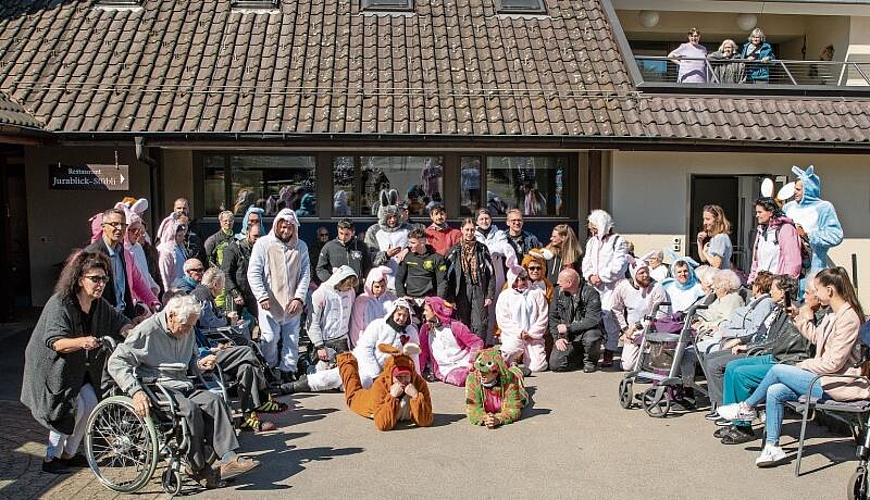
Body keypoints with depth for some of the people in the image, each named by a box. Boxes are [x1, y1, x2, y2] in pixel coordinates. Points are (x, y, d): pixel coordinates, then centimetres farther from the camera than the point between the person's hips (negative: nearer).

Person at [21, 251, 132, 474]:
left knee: (90, 403, -1)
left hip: (78, 369, 7)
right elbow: (55, 342, -33)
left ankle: (68, 454, 16)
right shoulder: (59, 304, -24)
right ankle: (50, 458, 2)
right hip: (51, 368, -7)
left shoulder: (100, 305, -3)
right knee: (73, 407, -15)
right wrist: (81, 342, -51)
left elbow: (120, 322, 3)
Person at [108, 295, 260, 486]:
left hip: (182, 384, 7)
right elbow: (116, 362, -14)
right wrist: (135, 391, -27)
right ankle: (198, 467, -19)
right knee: (190, 408, -32)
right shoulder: (147, 330, -9)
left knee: (214, 401, -20)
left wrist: (199, 364, 3)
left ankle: (229, 459, -28)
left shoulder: (187, 332, 14)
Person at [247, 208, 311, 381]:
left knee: (292, 339, 7)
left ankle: (288, 371, 18)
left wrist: (299, 297, -6)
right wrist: (262, 297, -13)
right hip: (270, 303, -3)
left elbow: (305, 274, 5)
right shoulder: (263, 244, 0)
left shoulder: (301, 246, 9)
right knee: (270, 338, -3)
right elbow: (254, 273, -4)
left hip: (292, 304, 3)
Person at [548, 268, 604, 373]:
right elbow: (553, 317, 6)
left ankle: (590, 360, -3)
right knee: (555, 364, -15)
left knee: (591, 337, -39)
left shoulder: (591, 293, -14)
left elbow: (593, 320, -22)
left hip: (587, 331, -3)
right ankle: (579, 355, 17)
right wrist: (557, 337, -7)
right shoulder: (559, 293, 2)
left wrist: (569, 328, -21)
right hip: (567, 337, 4)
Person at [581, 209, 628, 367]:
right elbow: (586, 262, 15)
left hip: (611, 286, -6)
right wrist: (590, 276, -4)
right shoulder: (592, 242, 20)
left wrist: (601, 277, -11)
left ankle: (609, 355, -8)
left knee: (608, 318, -12)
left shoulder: (618, 241, -1)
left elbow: (618, 266, -10)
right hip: (593, 286, 6)